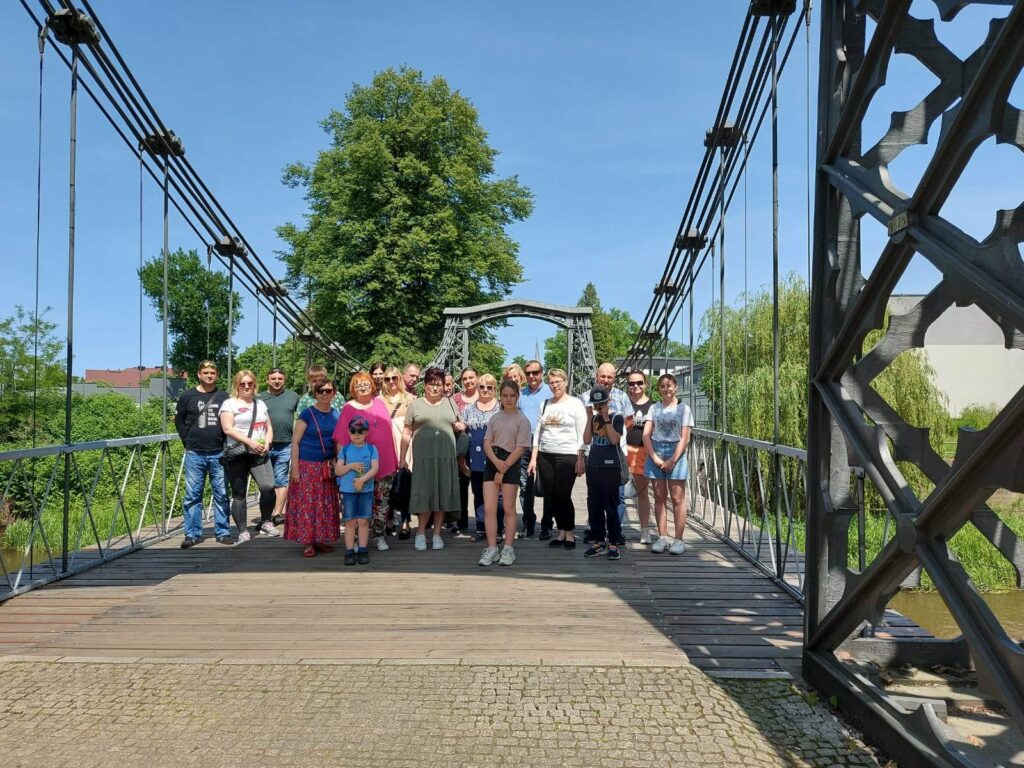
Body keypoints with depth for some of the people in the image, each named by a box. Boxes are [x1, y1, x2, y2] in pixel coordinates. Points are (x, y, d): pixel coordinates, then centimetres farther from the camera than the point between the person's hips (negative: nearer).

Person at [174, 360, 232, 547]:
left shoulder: (223, 397, 5)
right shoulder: (188, 397, 4)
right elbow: (179, 419, 13)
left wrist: (226, 443, 1)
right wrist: (187, 439, 4)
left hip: (218, 454, 0)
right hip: (195, 454, 0)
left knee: (221, 494, 4)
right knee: (192, 495, 3)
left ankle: (223, 532, 13)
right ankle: (192, 534, 11)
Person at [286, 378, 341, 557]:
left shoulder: (337, 414, 7)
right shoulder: (307, 413, -6)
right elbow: (295, 442, -7)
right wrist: (295, 468, -12)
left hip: (327, 467, 5)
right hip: (307, 465, -5)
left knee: (326, 504, 8)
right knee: (307, 503, -2)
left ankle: (320, 540, 18)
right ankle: (307, 542, 7)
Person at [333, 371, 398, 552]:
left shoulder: (380, 403, 8)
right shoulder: (349, 408, -4)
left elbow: (389, 431, 14)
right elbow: (341, 439, -5)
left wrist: (394, 459, 13)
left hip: (385, 464, 3)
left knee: (382, 503, 8)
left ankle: (379, 537, 19)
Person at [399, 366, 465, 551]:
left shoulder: (450, 403, 14)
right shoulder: (415, 404, 7)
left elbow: (457, 424, 26)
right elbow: (407, 433, 6)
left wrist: (461, 425, 2)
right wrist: (402, 458, 1)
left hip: (446, 457, 2)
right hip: (423, 457, -2)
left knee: (442, 494, 4)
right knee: (424, 493, -2)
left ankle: (437, 534, 14)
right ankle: (421, 533, 12)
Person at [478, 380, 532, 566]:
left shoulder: (522, 420, -2)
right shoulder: (495, 418, 11)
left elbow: (520, 448, -8)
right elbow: (487, 443, 4)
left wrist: (503, 468, -13)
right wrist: (497, 462, -14)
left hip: (511, 464, -4)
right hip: (492, 462, 4)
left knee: (509, 509, 5)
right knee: (489, 509, -3)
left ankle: (508, 549, 13)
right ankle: (492, 549, 4)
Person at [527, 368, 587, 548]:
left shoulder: (575, 403, -1)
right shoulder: (545, 404, 12)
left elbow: (582, 434, -4)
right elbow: (538, 432, 13)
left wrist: (580, 459, -11)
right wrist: (533, 458, 7)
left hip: (567, 456, -5)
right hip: (545, 456, 5)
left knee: (563, 496, -4)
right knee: (550, 497, 6)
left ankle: (570, 533, 12)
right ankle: (561, 533, 18)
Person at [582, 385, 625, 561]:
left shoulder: (616, 418, -1)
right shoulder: (594, 418, 12)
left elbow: (614, 439, -16)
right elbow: (587, 440, 2)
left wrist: (606, 418, -13)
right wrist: (590, 418, -3)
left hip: (610, 467, -5)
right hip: (593, 465, 5)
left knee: (611, 506, -3)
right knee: (594, 506, 8)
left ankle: (613, 544, 4)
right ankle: (599, 542, 17)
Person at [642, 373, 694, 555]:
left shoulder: (683, 408, 1)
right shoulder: (654, 408, 9)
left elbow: (685, 438, -5)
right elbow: (646, 435, 3)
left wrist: (672, 460, -12)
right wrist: (655, 458, -9)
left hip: (676, 453, -3)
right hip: (655, 453, 3)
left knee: (677, 499, -2)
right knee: (659, 497, 6)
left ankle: (678, 539, 3)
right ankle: (662, 537, 13)